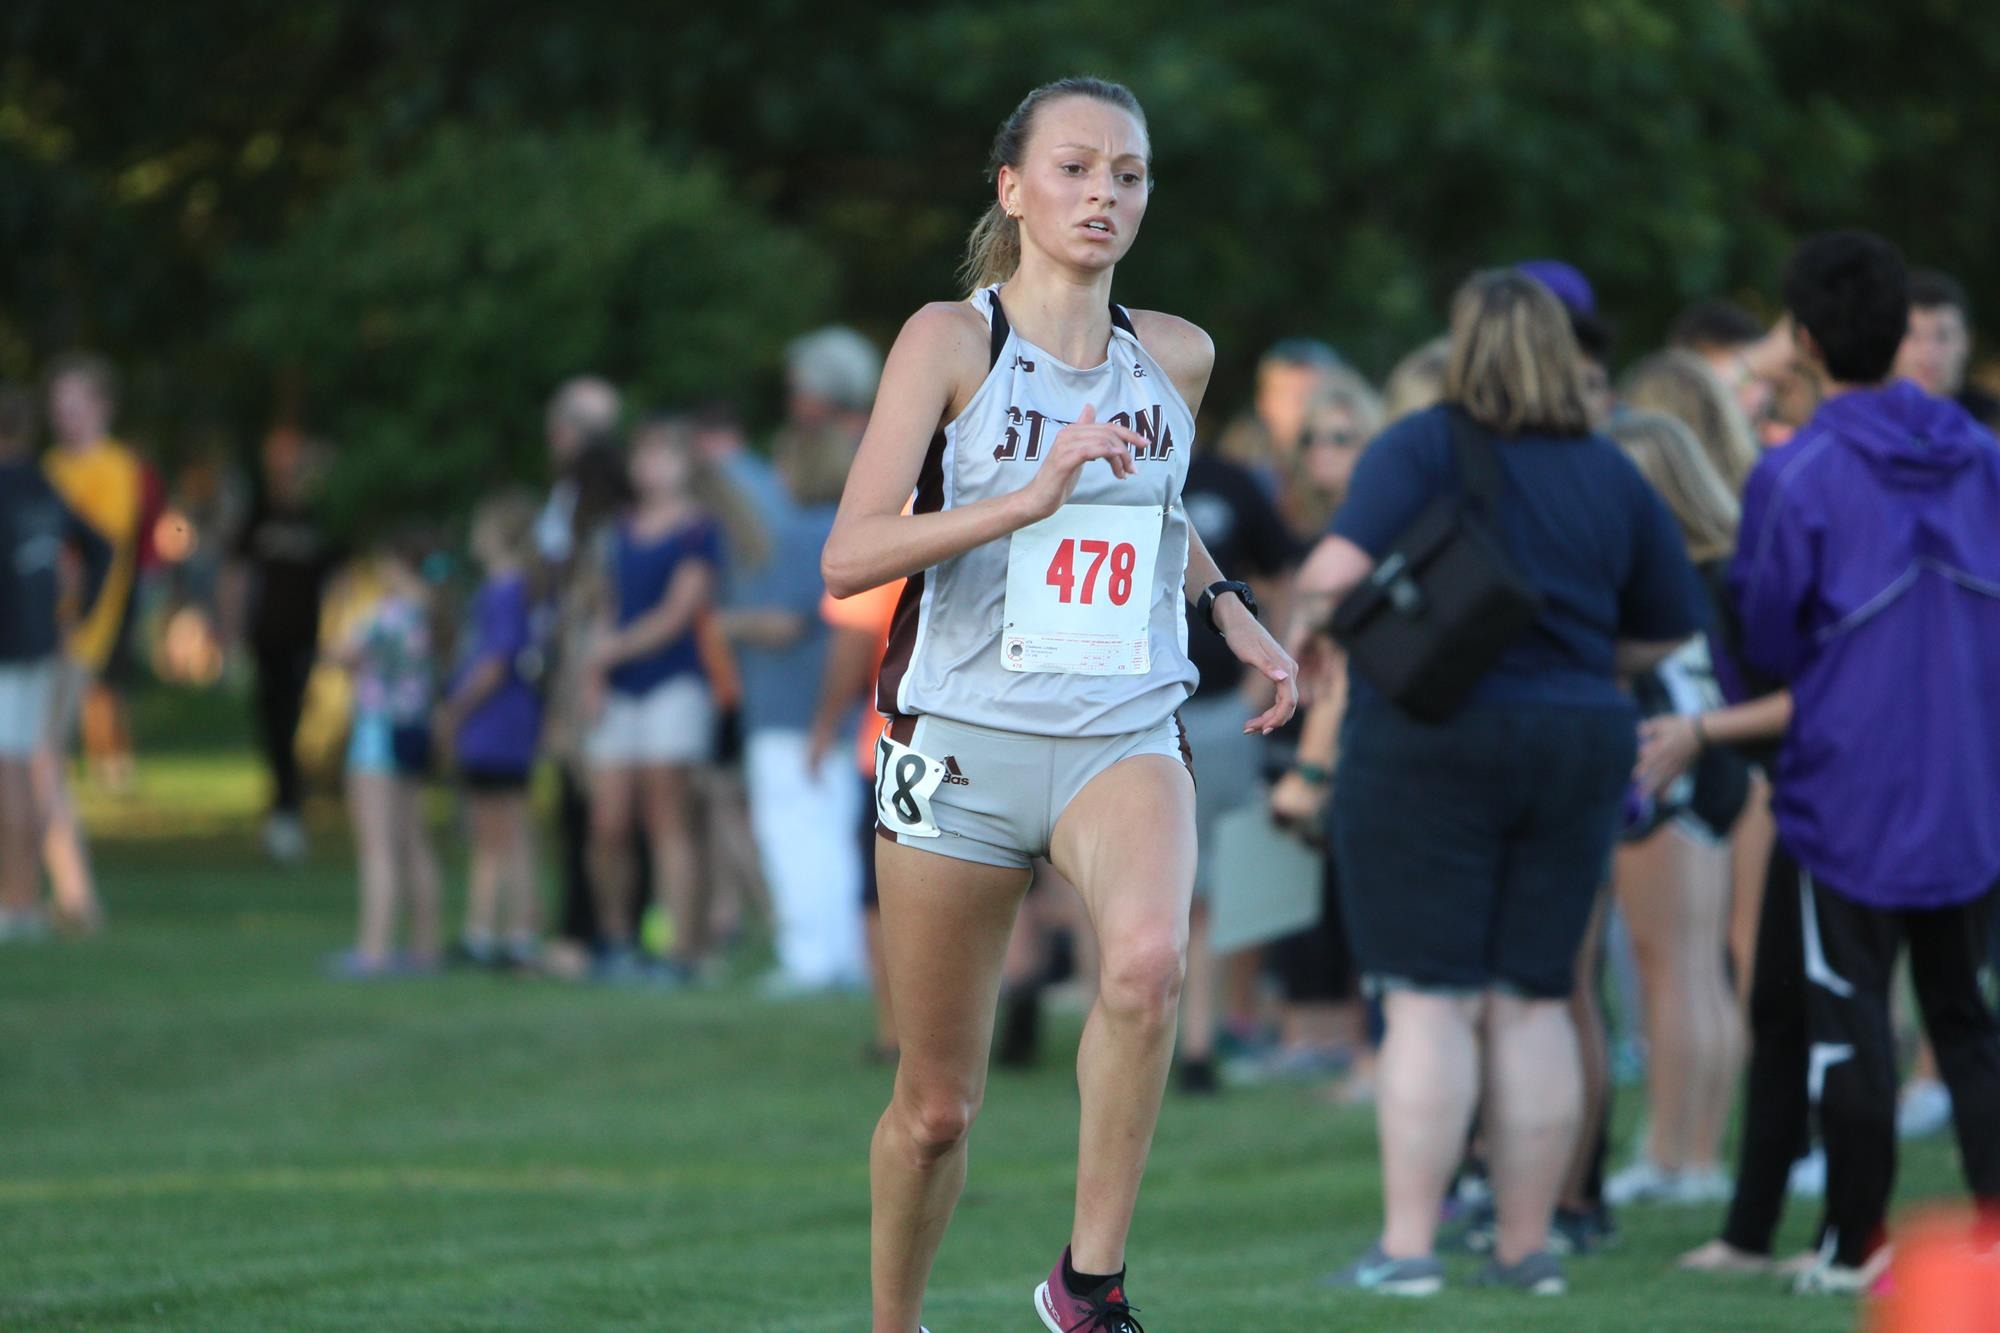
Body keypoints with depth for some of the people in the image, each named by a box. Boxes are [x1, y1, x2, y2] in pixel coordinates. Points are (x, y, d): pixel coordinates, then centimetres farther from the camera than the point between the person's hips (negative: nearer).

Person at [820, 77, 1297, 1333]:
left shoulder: (1177, 357, 8)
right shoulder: (951, 339, -5)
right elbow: (850, 554, -16)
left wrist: (1229, 608, 14)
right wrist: (1030, 500, -26)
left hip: (1125, 739, 2)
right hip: (962, 741, -2)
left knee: (1149, 959, -32)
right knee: (937, 1107, 5)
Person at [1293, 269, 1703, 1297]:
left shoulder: (1422, 449, -8)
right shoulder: (1612, 477, 7)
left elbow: (1340, 566, -22)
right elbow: (1668, 632, 12)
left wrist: (1305, 625, -2)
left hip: (1430, 739, -4)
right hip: (1577, 742, 4)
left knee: (1429, 1001, -3)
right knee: (1532, 1000, 9)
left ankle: (1407, 1245, -4)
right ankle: (1525, 1245, 11)